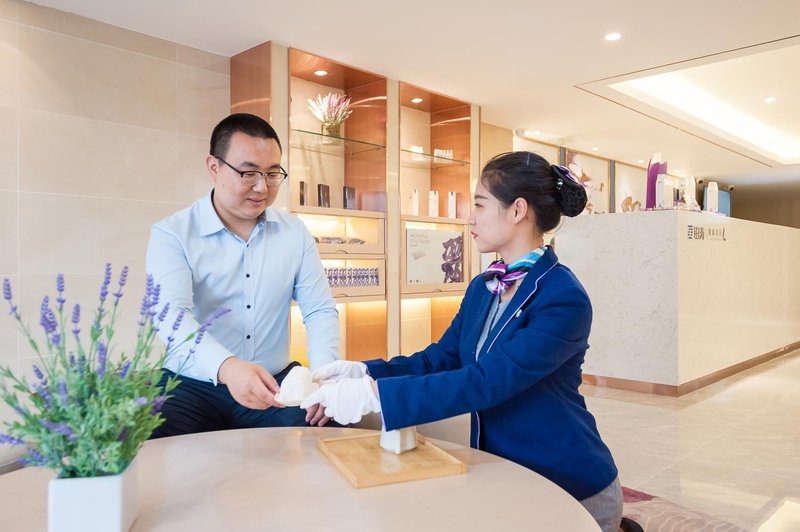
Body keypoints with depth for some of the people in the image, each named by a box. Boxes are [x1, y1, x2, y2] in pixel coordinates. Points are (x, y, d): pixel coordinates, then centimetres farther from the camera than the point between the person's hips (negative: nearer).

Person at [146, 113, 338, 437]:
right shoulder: (172, 234, -6)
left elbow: (320, 310, 3)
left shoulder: (296, 233, 5)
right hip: (192, 385, -3)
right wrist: (226, 367, -43)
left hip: (275, 384, 3)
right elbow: (172, 315, -21)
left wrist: (323, 373, -18)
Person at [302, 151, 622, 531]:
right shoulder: (482, 288, 3)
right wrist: (362, 372, -13)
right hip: (500, 474, 7)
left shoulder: (564, 299, -23)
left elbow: (485, 382, -30)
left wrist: (373, 394, -34)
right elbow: (439, 359, 2)